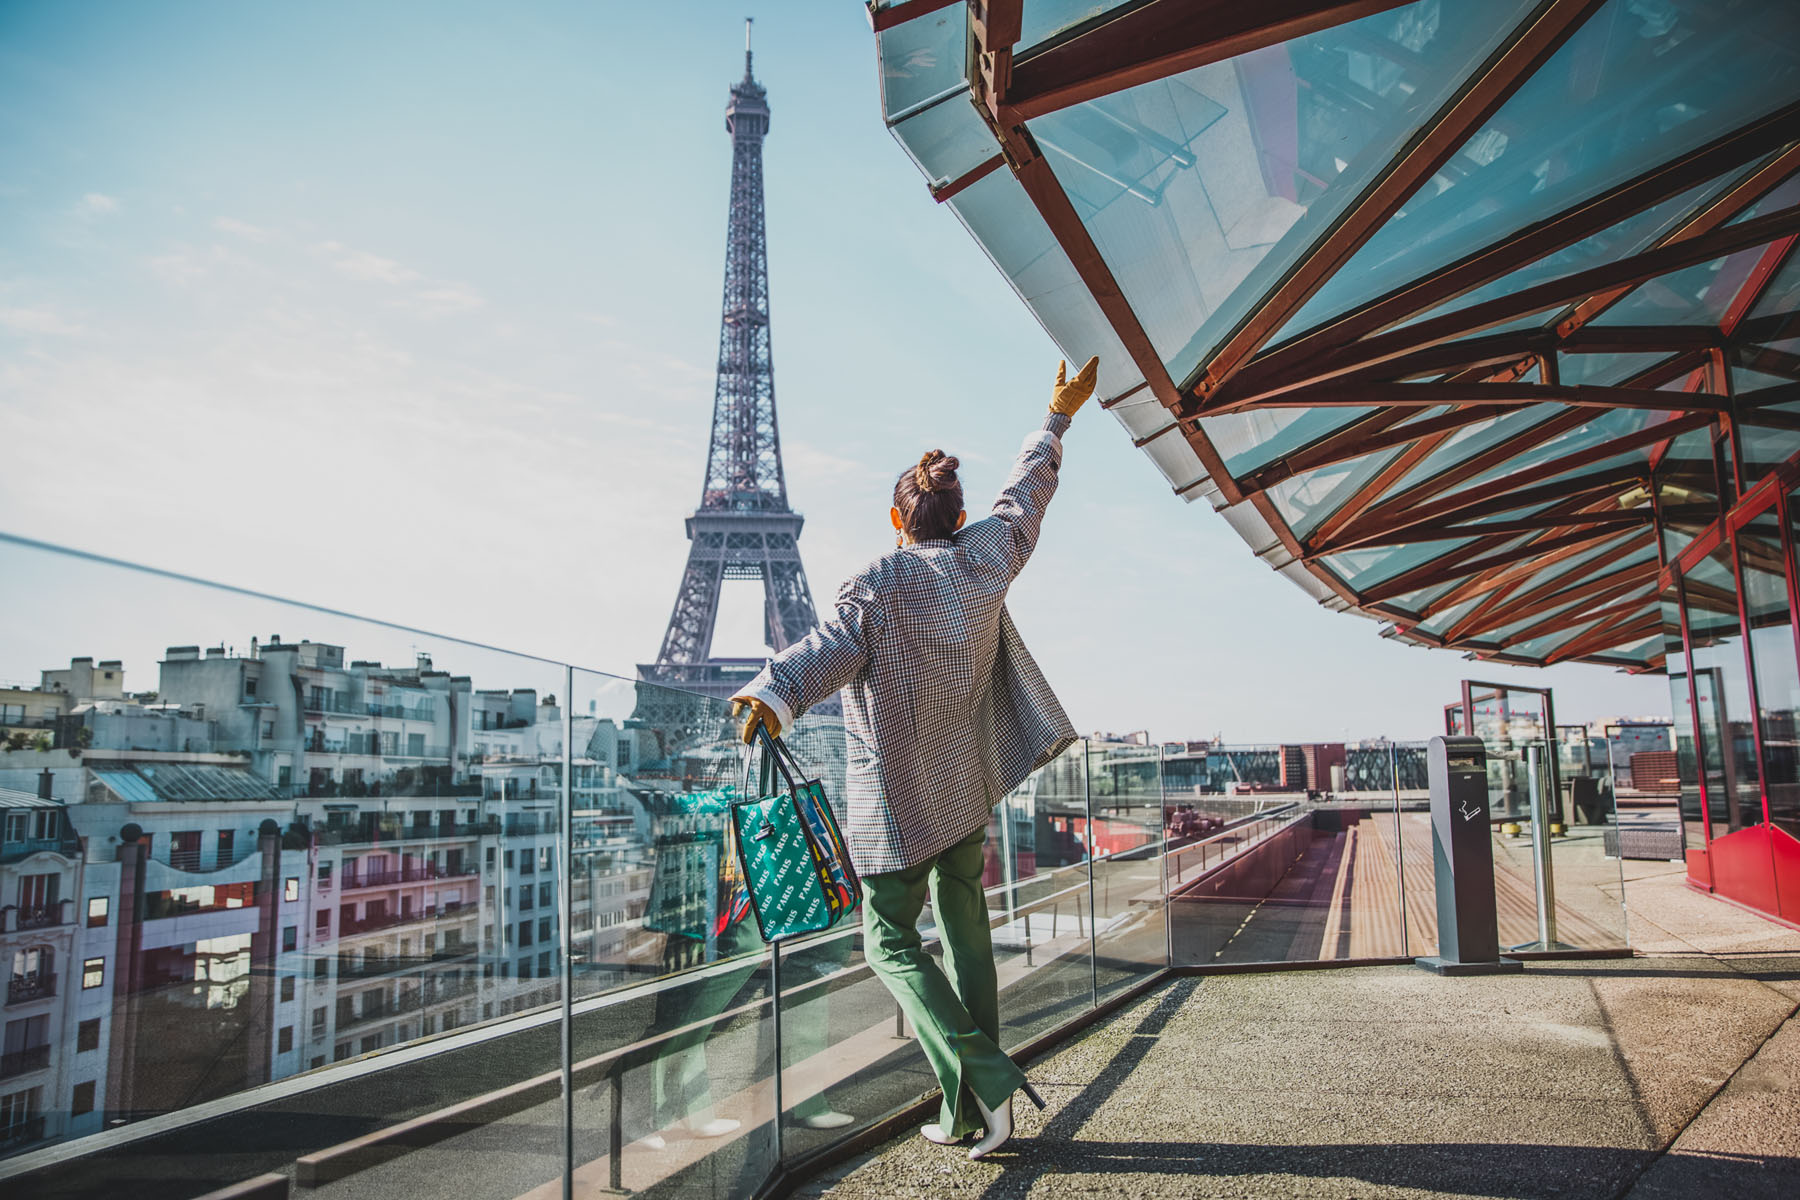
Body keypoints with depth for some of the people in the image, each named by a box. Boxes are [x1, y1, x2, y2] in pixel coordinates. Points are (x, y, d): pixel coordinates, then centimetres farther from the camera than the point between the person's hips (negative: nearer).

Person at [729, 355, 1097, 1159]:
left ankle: (979, 1080, -7)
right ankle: (971, 1110, 20)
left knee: (890, 940, 5)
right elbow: (1026, 493, 16)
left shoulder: (878, 588, -15)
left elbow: (828, 649, -34)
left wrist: (770, 696, -50)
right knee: (963, 925, 15)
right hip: (970, 785, 6)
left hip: (899, 799, -5)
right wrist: (1057, 419, 31)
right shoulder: (985, 558, 0)